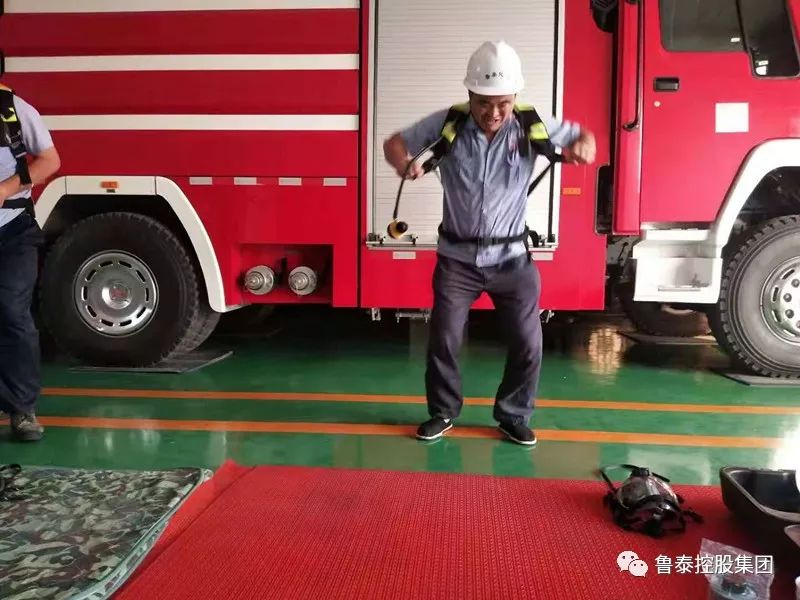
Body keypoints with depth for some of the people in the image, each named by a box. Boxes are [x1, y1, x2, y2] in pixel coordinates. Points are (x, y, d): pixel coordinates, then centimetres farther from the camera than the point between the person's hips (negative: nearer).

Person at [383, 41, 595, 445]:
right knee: (443, 340, 6)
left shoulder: (531, 125, -8)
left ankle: (513, 415, 28)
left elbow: (581, 135, 5)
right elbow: (395, 143, 1)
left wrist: (583, 146, -20)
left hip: (512, 259, 1)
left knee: (528, 344, 5)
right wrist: (404, 163, -23)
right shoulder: (446, 123, -9)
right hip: (457, 257, 0)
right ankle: (443, 412, 29)